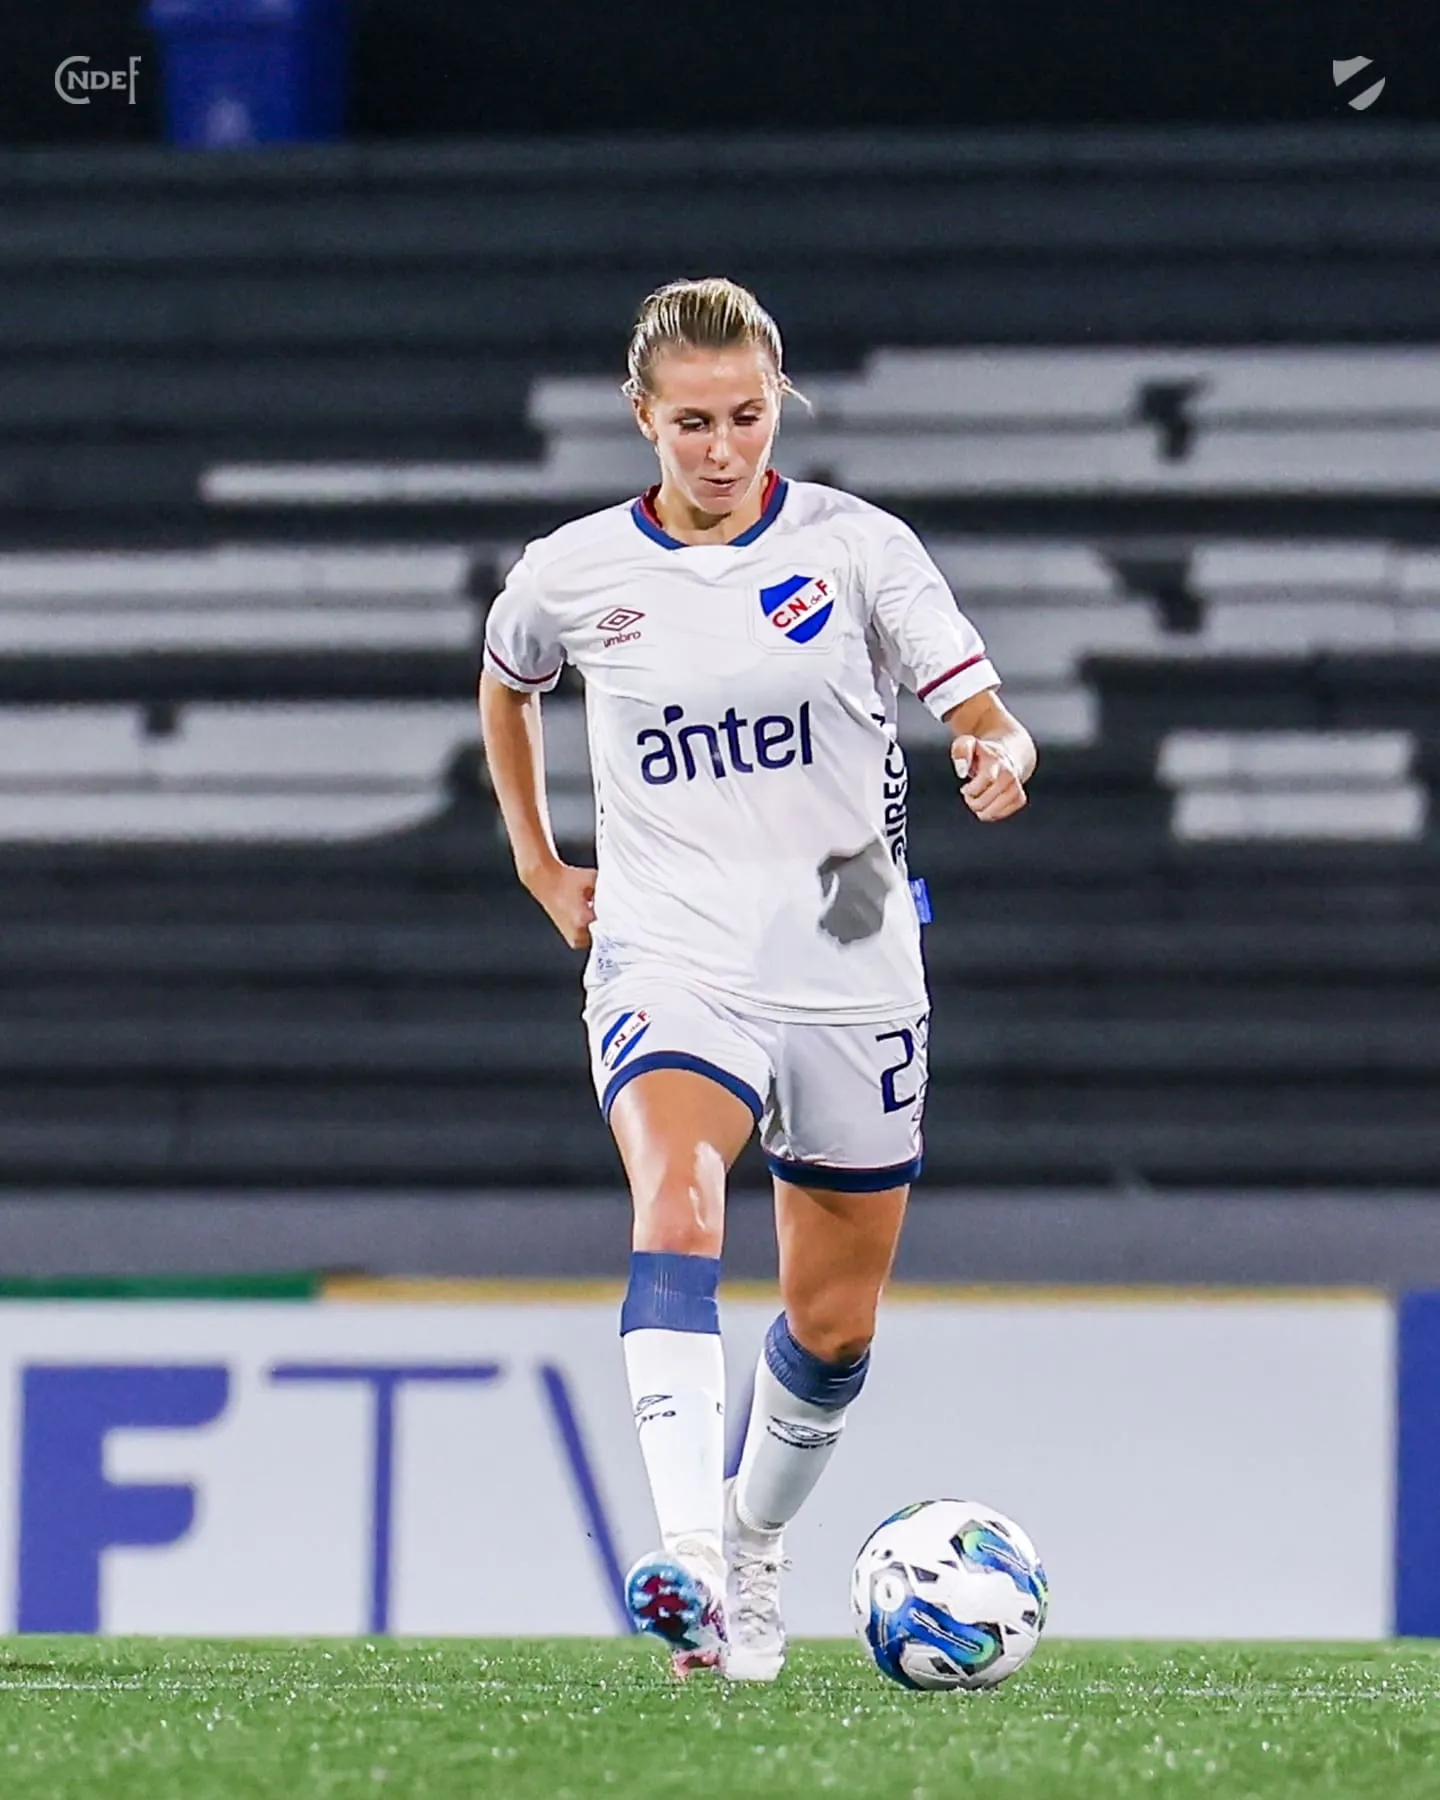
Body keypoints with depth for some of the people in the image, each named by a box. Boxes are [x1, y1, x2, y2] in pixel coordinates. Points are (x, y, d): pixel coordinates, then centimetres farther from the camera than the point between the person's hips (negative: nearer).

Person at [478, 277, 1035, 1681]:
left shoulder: (857, 547, -3)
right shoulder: (573, 575, 1)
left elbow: (985, 719, -7)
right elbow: (503, 684, 23)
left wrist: (999, 760, -30)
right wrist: (539, 865, 18)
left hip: (849, 971, 2)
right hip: (668, 968, -2)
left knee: (833, 1322, 12)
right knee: (679, 1205, -31)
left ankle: (755, 1554, 40)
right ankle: (684, 1563, -46)